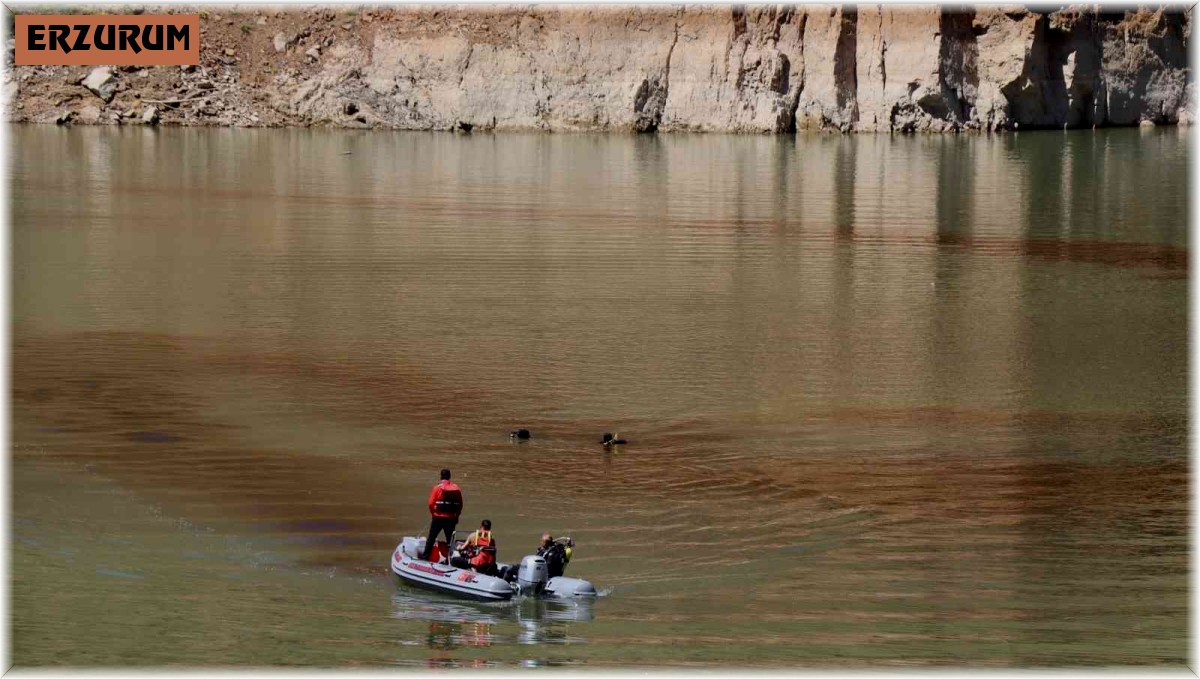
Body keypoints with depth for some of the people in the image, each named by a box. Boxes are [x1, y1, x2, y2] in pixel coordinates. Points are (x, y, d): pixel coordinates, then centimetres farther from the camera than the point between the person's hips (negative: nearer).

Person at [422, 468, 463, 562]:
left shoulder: (438, 488, -8)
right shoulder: (456, 488, 1)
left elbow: (431, 503, -8)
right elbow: (460, 504, 5)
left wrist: (433, 513, 9)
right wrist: (456, 516, 15)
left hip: (438, 517, -2)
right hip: (451, 518, 2)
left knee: (431, 537, 8)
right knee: (450, 539, 9)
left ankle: (425, 555, 9)